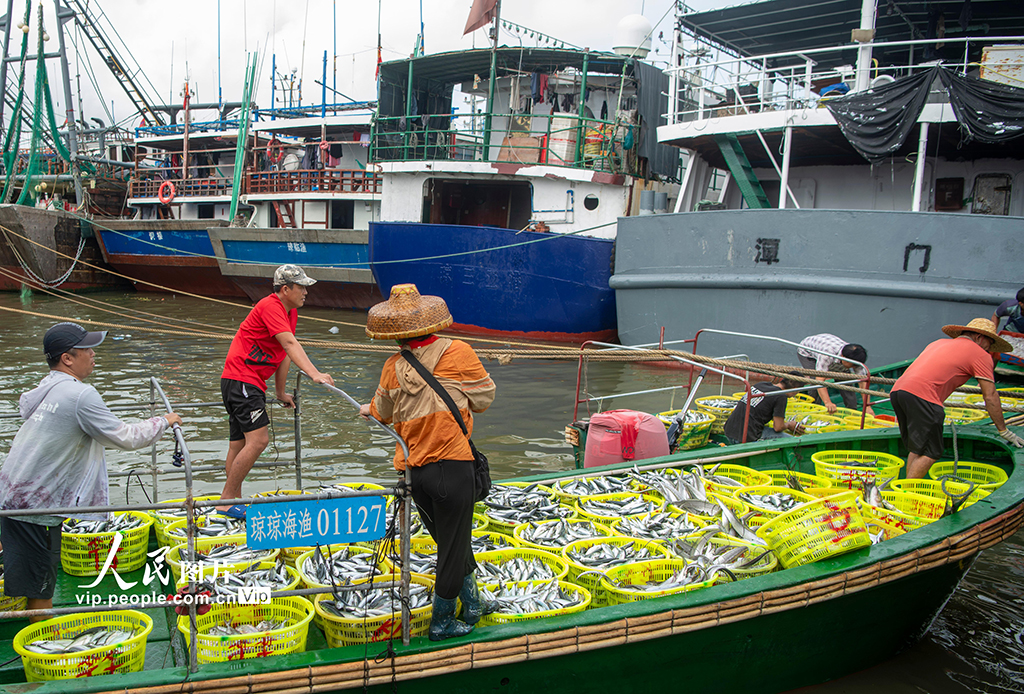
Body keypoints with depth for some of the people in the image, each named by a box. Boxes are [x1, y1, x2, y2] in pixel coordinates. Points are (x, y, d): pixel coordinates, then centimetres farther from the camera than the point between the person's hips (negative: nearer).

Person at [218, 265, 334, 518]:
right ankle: (226, 501, -7)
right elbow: (290, 344, -27)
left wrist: (281, 393, 21)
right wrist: (314, 373, -37)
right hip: (240, 380, -10)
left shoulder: (291, 313, 14)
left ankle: (232, 502, 18)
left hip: (251, 384, 10)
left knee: (238, 446, 12)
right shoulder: (270, 306, -15)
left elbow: (285, 354, 19)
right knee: (258, 440, -16)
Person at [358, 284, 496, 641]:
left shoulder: (392, 366, 3)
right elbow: (484, 397, 1)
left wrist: (370, 409, 41)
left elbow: (384, 412, 19)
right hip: (451, 465, -5)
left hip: (412, 468, 5)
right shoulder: (457, 352, -8)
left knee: (450, 541, 21)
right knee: (454, 546, 10)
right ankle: (441, 621, 22)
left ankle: (472, 604, 34)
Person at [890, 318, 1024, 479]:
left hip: (897, 388, 8)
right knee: (931, 453, -2)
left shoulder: (939, 343, 33)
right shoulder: (980, 355, 12)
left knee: (916, 449, 18)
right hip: (921, 395, -8)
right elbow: (990, 396, 10)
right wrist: (1003, 431, 19)